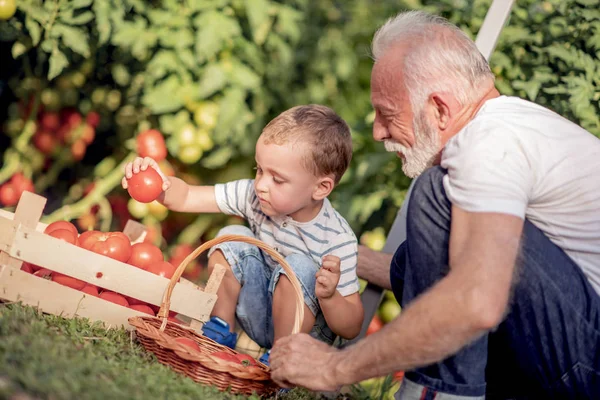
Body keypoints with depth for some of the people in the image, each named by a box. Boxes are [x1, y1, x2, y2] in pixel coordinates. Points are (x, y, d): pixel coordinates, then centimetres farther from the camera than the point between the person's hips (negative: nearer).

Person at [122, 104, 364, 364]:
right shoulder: (255, 195, -15)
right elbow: (186, 198, -15)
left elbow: (351, 329, -21)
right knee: (232, 237, -14)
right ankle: (220, 330, -2)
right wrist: (161, 184, -37)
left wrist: (328, 295, -41)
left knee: (299, 266, -31)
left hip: (308, 332, -4)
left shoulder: (338, 240, -26)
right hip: (258, 317, 5)